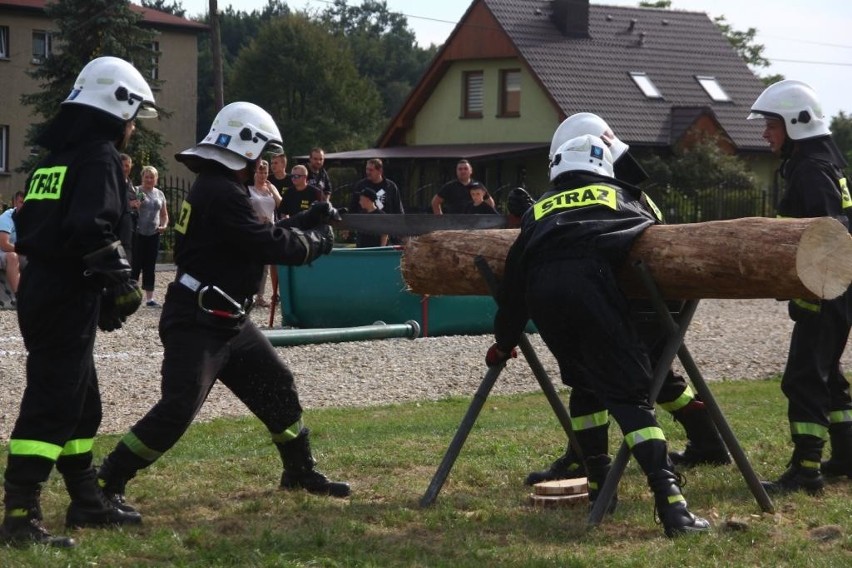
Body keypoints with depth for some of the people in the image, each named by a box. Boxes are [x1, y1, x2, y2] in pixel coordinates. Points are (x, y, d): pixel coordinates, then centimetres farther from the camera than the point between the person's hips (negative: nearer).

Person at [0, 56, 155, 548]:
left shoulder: (57, 156, 17)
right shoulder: (100, 158, -11)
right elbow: (93, 231, -24)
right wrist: (121, 282, -15)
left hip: (43, 292, 10)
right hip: (68, 300, -10)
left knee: (82, 403, 18)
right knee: (52, 405, -10)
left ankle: (87, 502, 26)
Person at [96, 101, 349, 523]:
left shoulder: (215, 187, 13)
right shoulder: (221, 194, -20)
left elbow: (260, 235, 19)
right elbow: (269, 245, -22)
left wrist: (309, 219, 10)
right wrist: (317, 241, -5)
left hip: (228, 321, 11)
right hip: (195, 324, -11)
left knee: (277, 387, 16)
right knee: (177, 410, -17)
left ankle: (301, 473, 30)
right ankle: (106, 485, -11)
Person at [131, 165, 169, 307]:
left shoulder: (160, 194, 13)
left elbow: (164, 215, 20)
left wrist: (164, 226, 2)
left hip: (153, 235, 5)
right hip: (138, 234, -5)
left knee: (150, 267, 6)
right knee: (136, 266, -5)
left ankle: (149, 298, 9)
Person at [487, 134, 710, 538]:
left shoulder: (539, 208, 35)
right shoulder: (619, 195, 31)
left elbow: (514, 275, 34)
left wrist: (505, 340, 43)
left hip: (540, 291, 3)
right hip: (589, 280, -3)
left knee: (585, 383, 25)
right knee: (628, 390, -6)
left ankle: (599, 484, 26)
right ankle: (669, 502, -20)